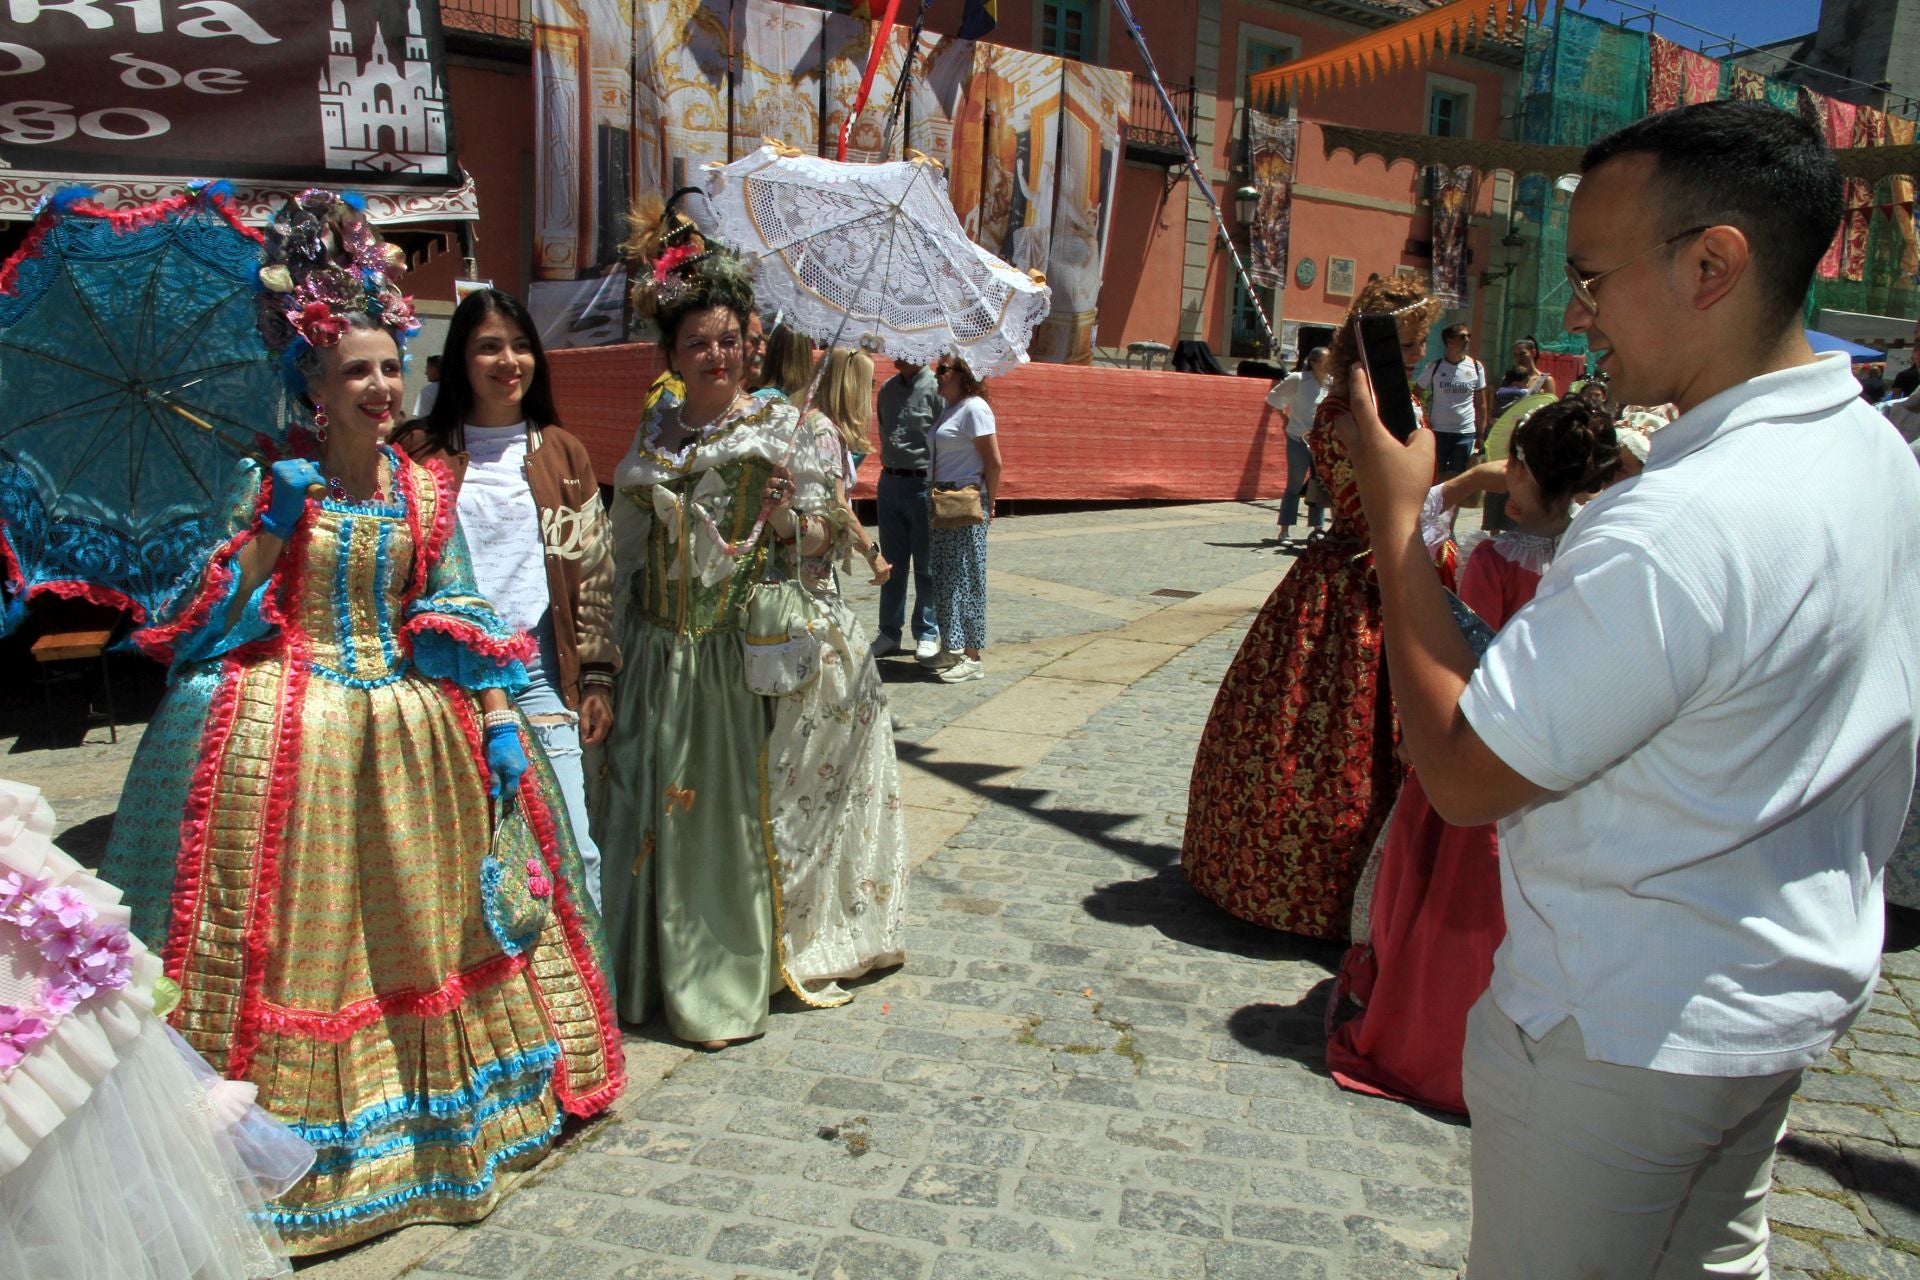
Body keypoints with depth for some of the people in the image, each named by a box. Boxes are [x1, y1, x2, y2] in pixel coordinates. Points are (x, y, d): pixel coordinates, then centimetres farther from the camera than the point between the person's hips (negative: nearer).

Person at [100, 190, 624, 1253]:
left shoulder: (425, 489, 5)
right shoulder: (272, 481, -4)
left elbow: (461, 613, 6)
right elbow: (208, 620, -6)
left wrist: (498, 722, -1)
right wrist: (275, 522, -17)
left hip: (411, 727, 4)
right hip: (288, 727, -3)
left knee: (420, 919, 14)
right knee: (295, 938, 2)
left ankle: (436, 1111, 34)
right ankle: (308, 1138, 19)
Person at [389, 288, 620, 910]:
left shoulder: (563, 453, 11)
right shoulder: (419, 453, 6)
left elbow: (594, 571, 10)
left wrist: (597, 676, 5)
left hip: (540, 672, 1)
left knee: (573, 856, -4)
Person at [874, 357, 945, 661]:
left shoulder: (936, 389, -11)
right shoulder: (888, 388, 10)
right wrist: (888, 467, 14)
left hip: (923, 484, -6)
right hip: (889, 482, 6)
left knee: (925, 566, 4)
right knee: (892, 563, 12)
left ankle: (927, 634, 14)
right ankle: (890, 632, 21)